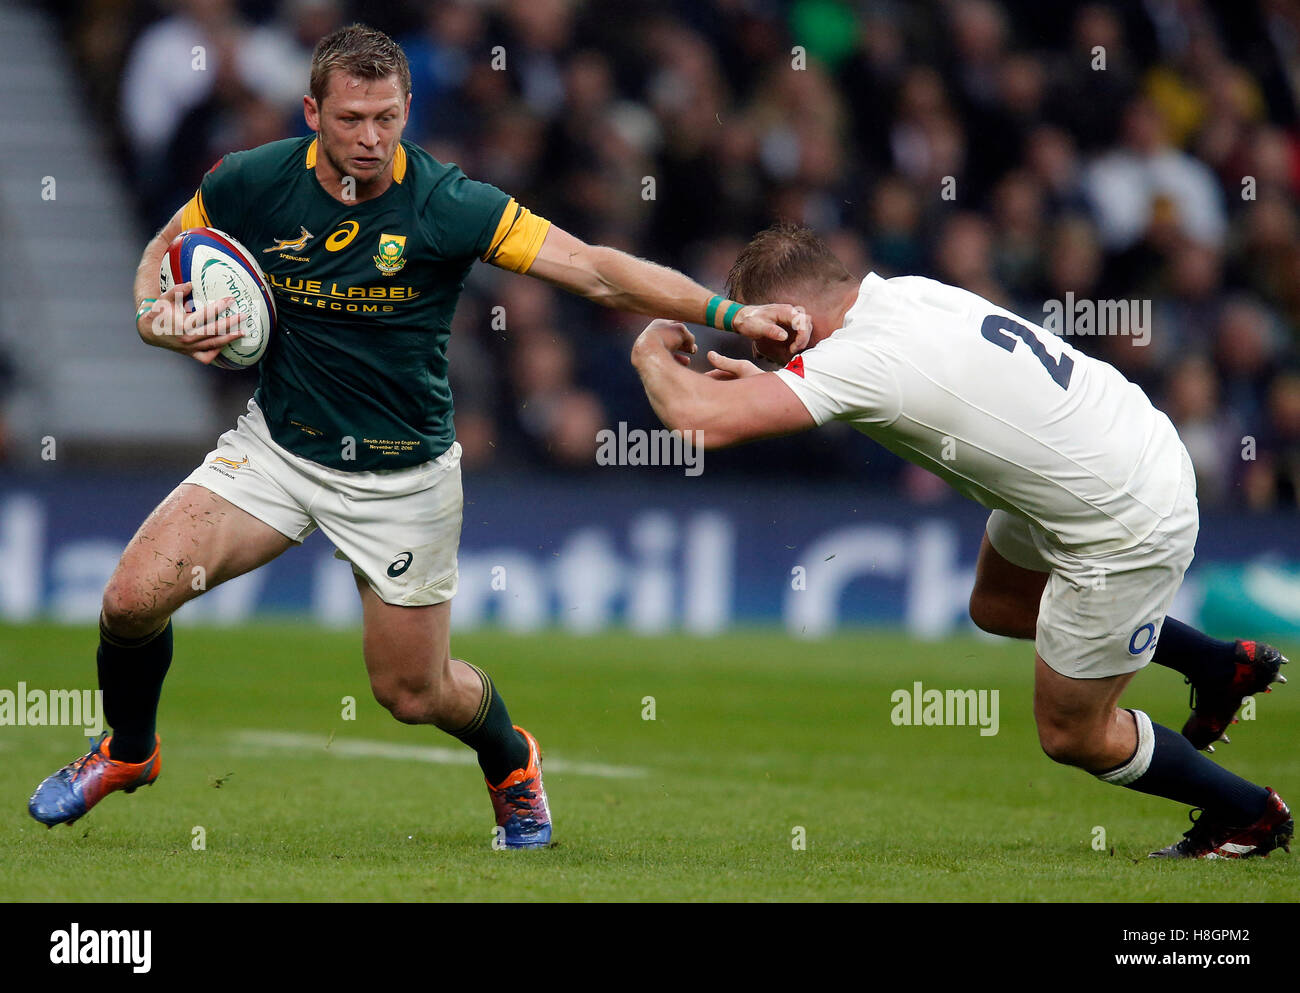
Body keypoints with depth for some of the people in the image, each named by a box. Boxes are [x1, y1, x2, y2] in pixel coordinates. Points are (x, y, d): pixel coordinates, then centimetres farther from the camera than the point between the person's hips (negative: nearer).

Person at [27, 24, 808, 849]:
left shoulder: (447, 205, -20)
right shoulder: (253, 184, -13)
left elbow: (597, 271, -21)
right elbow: (166, 250, 8)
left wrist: (727, 311, -29)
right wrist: (158, 317, -15)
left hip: (402, 473, -2)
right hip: (278, 445, 2)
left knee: (414, 693, 5)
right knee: (134, 597, -14)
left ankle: (510, 760, 42)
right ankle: (129, 751, 18)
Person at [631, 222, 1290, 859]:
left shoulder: (860, 358, -28)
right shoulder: (901, 293, -1)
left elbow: (700, 418, -33)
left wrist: (653, 354, -12)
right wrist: (765, 380, 11)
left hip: (1124, 531, -9)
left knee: (1071, 734, 10)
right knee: (995, 606, 30)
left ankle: (1251, 815, 30)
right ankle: (1222, 664, 40)